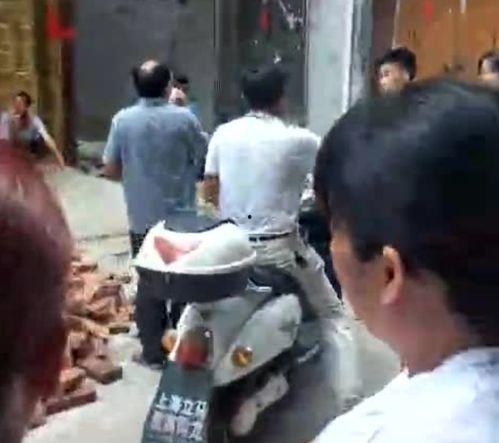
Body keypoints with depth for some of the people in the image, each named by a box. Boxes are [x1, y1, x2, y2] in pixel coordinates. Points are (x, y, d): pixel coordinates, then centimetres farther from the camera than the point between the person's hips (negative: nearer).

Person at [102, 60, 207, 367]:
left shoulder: (122, 120, -6)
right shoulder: (184, 118, -10)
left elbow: (110, 170, 0)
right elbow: (205, 159, -1)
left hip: (142, 218, 1)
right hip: (181, 216, -1)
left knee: (149, 283, 10)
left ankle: (153, 351, 17)